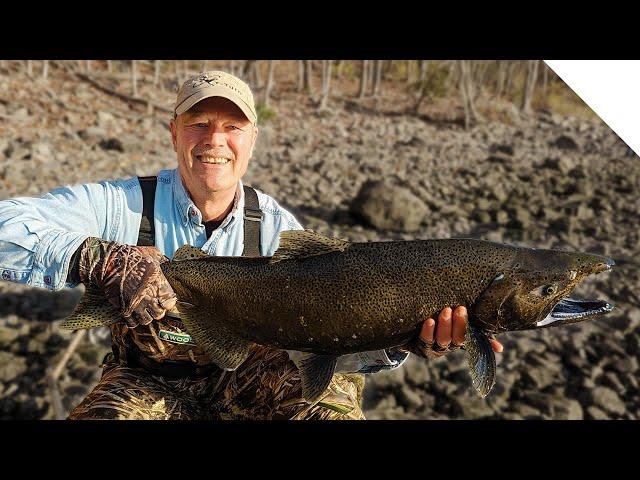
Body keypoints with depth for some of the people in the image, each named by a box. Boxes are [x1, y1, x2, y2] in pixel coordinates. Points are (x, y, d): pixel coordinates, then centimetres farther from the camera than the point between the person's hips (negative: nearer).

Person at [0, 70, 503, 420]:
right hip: (147, 380, -1)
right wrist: (101, 259, -44)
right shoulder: (122, 205, -16)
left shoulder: (276, 227, -12)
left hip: (245, 375, 2)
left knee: (328, 397, -24)